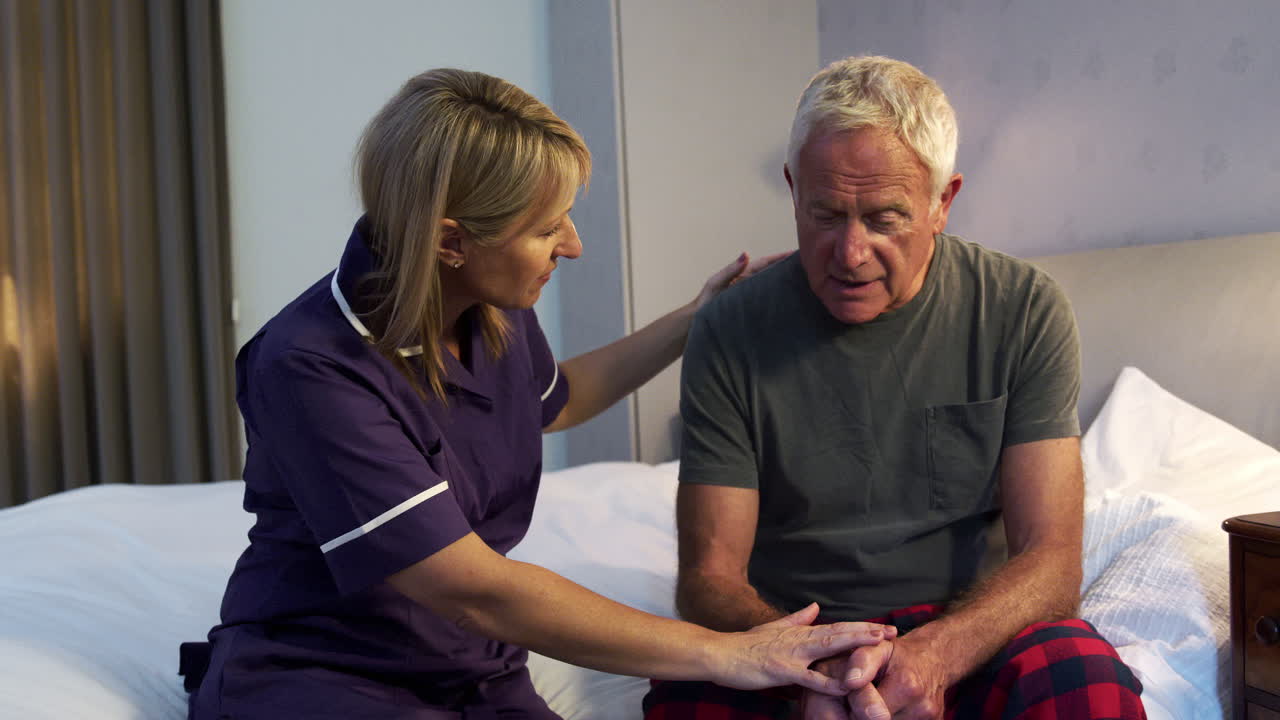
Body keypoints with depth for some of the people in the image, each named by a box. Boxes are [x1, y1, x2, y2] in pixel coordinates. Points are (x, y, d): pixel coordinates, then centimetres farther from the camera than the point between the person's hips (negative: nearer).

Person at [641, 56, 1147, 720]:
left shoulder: (1023, 312, -5)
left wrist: (931, 655, -29)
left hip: (964, 627, 1)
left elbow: (1049, 560, -9)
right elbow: (710, 576, -8)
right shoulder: (729, 334, -6)